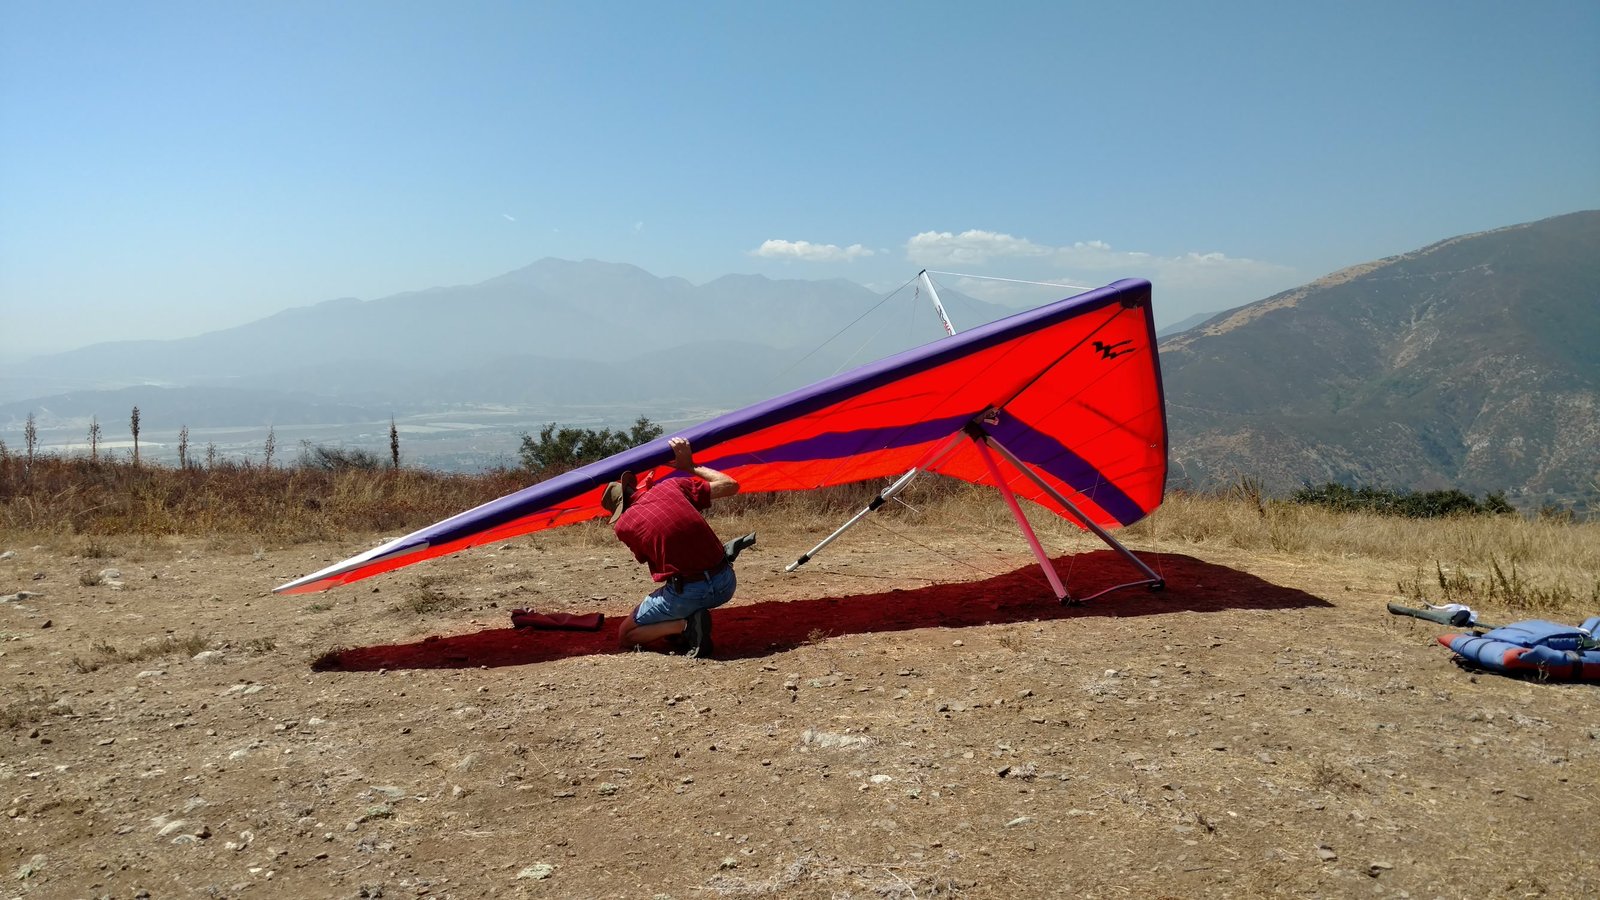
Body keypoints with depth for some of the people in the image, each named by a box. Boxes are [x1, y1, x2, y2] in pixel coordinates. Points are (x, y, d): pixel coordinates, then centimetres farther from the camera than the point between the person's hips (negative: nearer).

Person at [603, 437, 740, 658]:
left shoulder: (623, 525, -2)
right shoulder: (672, 485, 3)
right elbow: (730, 486, 10)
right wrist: (691, 467, 22)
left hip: (686, 595, -4)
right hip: (726, 584, 4)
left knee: (625, 635, 18)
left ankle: (685, 624, -5)